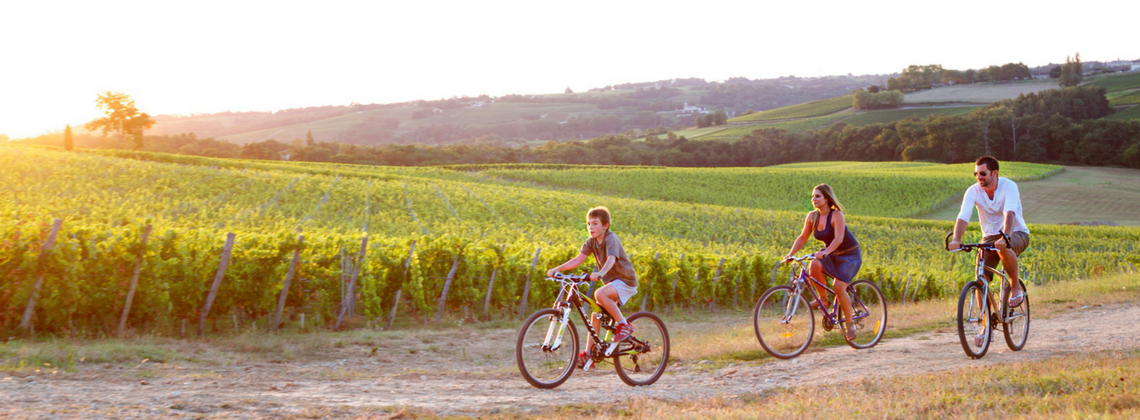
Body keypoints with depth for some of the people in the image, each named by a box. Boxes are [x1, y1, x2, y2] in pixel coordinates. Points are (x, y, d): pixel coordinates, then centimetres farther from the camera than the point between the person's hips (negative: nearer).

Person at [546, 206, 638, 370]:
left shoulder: (611, 239, -19)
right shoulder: (592, 242, 3)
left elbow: (611, 260, -37)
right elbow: (578, 260, -3)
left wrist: (600, 273, -56)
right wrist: (557, 269, -16)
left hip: (625, 280, -8)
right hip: (611, 281, 8)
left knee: (599, 294, -33)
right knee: (596, 315, 1)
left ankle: (624, 324, -19)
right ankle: (588, 355, 5)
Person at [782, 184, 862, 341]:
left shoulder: (836, 215, -24)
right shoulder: (812, 216, -7)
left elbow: (839, 238, -36)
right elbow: (803, 238, -2)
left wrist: (826, 252, -53)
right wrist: (791, 254, -16)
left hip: (849, 255, -5)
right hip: (829, 253, 5)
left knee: (838, 288, -21)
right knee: (814, 266, -28)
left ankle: (849, 324, -1)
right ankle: (823, 300, -10)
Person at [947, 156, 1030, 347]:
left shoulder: (1009, 186, -20)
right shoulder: (973, 191, -11)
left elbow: (1009, 213, -37)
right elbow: (963, 217, -24)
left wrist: (1005, 237, -54)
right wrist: (956, 239, -42)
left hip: (1016, 233, -4)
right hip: (990, 236, 4)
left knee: (1004, 248, -39)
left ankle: (1016, 287, -14)